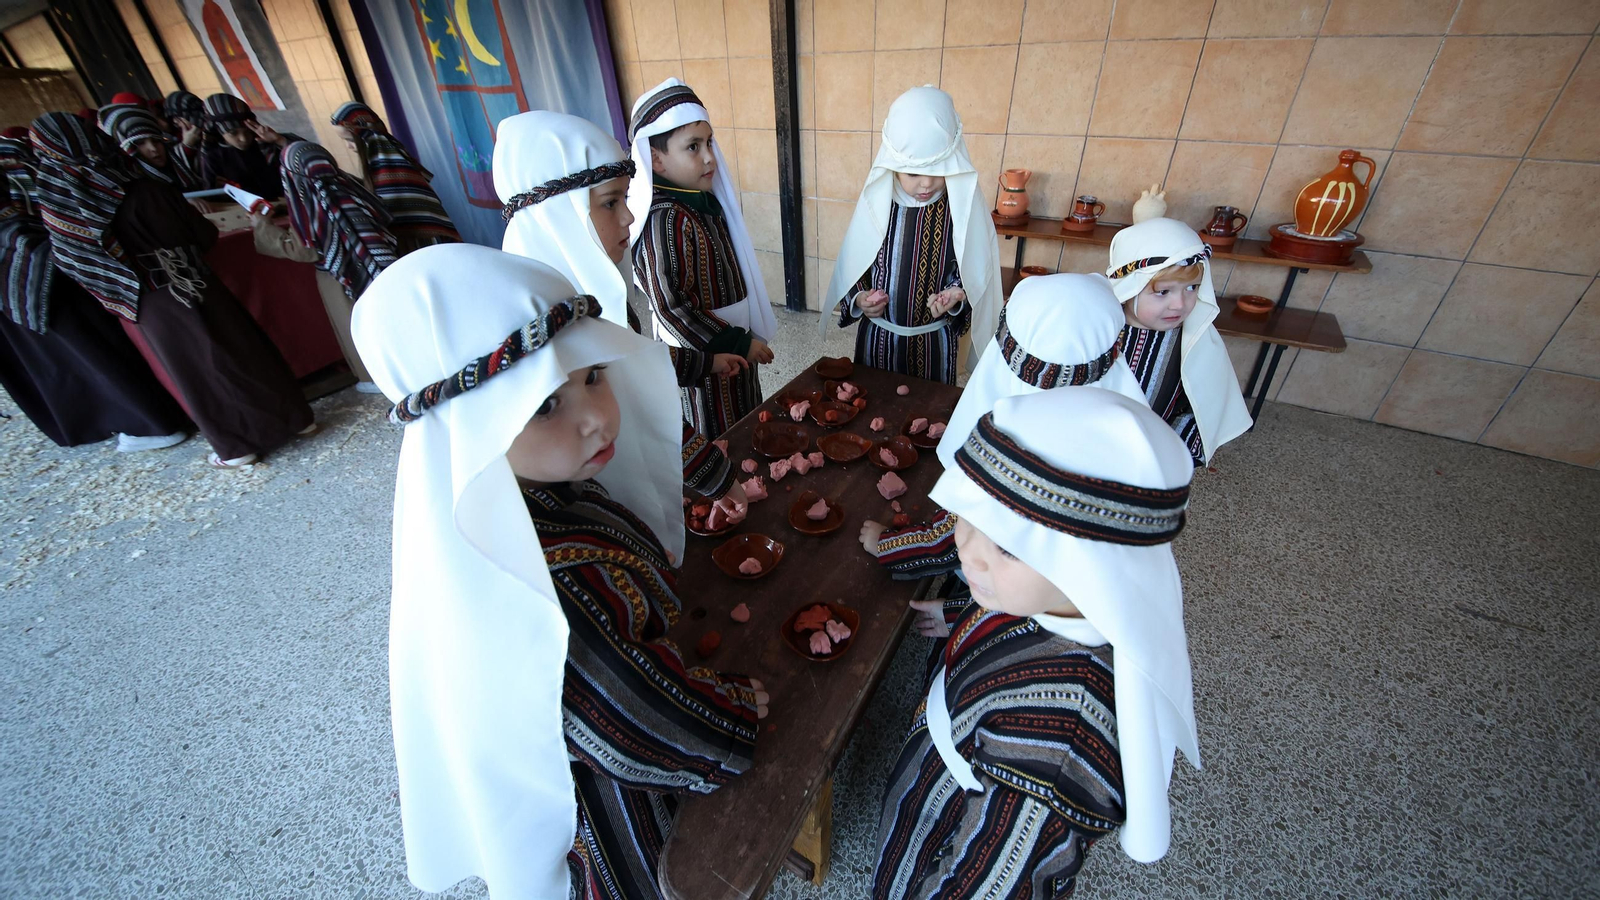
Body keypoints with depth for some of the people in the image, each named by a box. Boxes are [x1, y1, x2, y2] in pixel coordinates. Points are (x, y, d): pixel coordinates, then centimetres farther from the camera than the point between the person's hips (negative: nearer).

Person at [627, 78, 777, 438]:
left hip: (733, 344, 9)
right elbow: (672, 308, -25)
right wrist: (738, 344, -20)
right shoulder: (664, 221, -24)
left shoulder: (706, 200, 3)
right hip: (701, 359, -8)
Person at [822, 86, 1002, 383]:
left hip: (934, 342, -1)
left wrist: (955, 296, -23)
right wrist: (858, 299, -15)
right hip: (878, 336, 2)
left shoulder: (963, 204, -11)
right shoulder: (876, 200, -7)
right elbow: (852, 265, 2)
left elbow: (972, 271, -4)